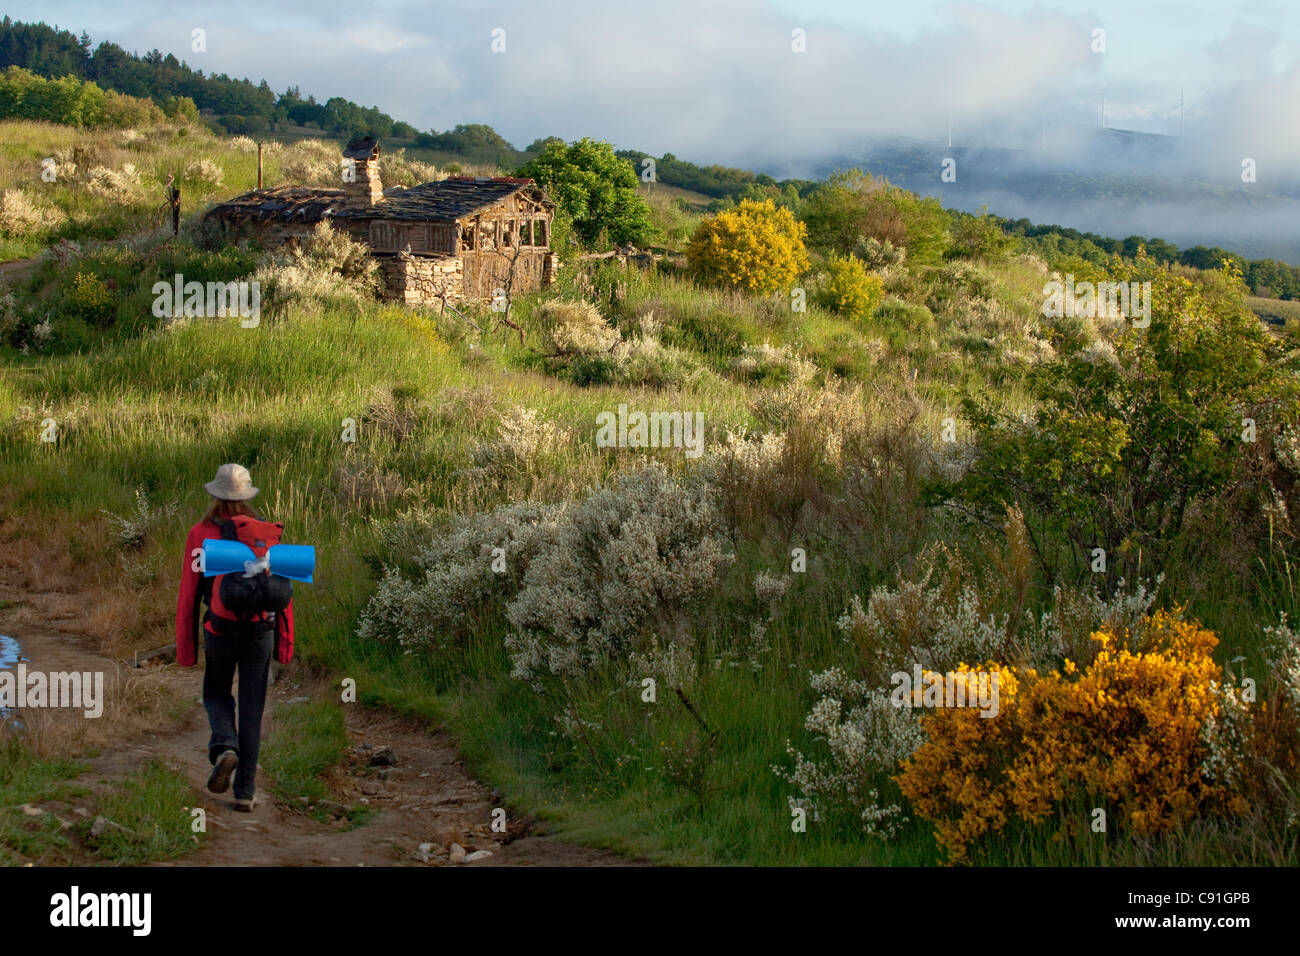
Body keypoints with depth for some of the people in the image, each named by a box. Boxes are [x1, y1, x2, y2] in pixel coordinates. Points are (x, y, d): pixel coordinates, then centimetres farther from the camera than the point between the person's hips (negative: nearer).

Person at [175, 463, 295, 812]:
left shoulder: (200, 535, -4)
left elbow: (189, 594, -3)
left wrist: (185, 646, 4)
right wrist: (286, 640, 7)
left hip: (219, 630, -1)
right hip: (261, 630, 1)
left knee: (217, 695, 23)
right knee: (252, 707, 10)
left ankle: (224, 748, -7)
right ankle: (245, 792, 10)